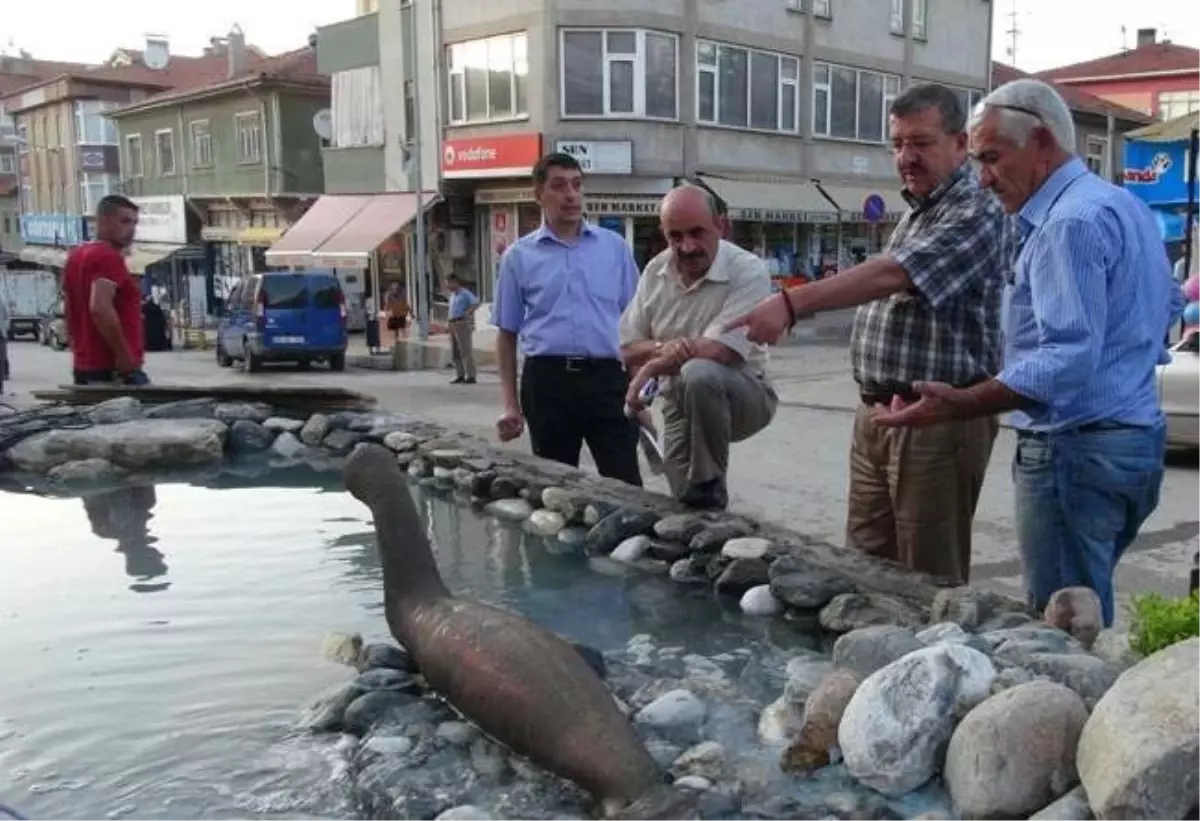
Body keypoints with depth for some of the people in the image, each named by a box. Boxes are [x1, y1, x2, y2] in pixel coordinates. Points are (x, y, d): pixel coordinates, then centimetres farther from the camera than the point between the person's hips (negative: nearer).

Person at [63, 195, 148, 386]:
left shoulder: (76, 255, 17)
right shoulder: (109, 257, -13)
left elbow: (72, 311, 21)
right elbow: (100, 309, -27)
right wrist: (125, 356, -21)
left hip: (84, 366, 10)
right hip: (112, 369, -10)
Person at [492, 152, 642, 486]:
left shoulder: (615, 246, 8)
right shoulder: (519, 256, 6)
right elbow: (507, 333, 9)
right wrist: (511, 404, 3)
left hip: (607, 377, 0)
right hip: (548, 380, 0)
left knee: (626, 485, -3)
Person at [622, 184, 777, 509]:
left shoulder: (748, 271, -20)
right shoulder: (655, 272, -1)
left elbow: (718, 351, -30)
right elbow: (628, 348, 2)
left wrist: (649, 370, -18)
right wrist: (661, 348, -22)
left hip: (742, 396, -5)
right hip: (680, 406, 6)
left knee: (699, 373, -36)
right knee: (685, 505, 2)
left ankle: (709, 486, -19)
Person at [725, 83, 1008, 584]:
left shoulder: (975, 212, -14)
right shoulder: (917, 210, 17)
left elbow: (890, 275, -29)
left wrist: (791, 303, -38)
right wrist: (874, 403, 17)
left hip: (938, 420, -9)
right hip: (875, 414, 9)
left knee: (930, 582, 2)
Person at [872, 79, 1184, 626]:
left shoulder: (1070, 222, -18)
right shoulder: (1123, 204, 16)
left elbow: (1068, 359, -26)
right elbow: (1168, 303, 27)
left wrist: (960, 406, -32)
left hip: (1077, 451, -10)